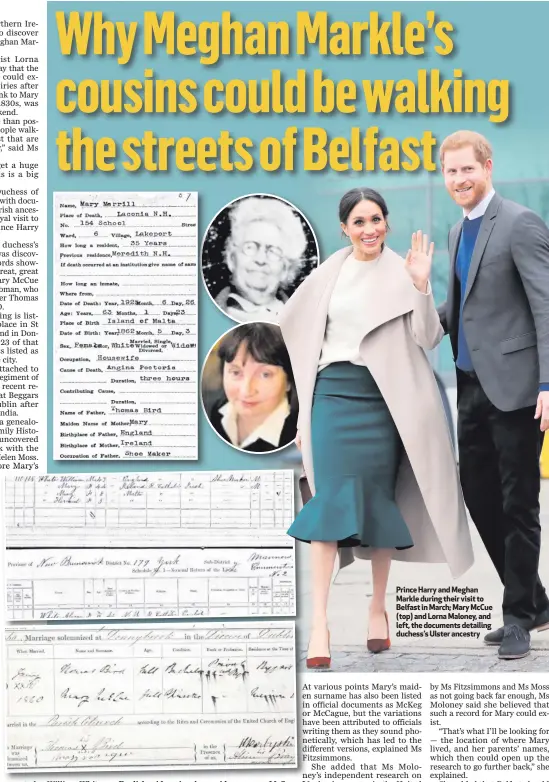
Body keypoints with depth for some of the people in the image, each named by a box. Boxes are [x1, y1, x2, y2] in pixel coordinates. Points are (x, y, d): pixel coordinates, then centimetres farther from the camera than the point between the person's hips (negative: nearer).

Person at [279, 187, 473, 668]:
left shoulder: (401, 274, 2)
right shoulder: (327, 275, 8)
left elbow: (427, 339, -4)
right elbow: (297, 325, 20)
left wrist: (421, 286, -17)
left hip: (383, 399, -1)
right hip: (334, 394, 1)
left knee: (380, 502, 6)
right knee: (330, 500, -7)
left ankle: (379, 607, 23)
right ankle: (320, 621, -8)